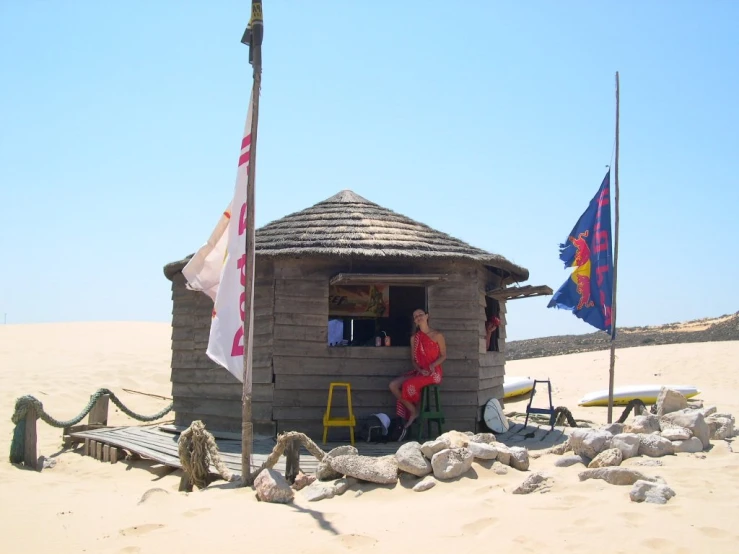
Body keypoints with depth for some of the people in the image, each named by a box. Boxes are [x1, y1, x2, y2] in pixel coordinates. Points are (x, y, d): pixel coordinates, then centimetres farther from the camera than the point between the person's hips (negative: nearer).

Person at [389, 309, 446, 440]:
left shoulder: (437, 335, -1)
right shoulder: (414, 338, 13)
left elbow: (443, 356, 1)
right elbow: (413, 359, 12)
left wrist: (432, 366, -17)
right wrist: (419, 370, -9)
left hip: (433, 372, -6)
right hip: (419, 371, 6)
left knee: (409, 385, -31)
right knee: (393, 385, -16)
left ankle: (415, 411, -6)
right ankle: (412, 411, -9)